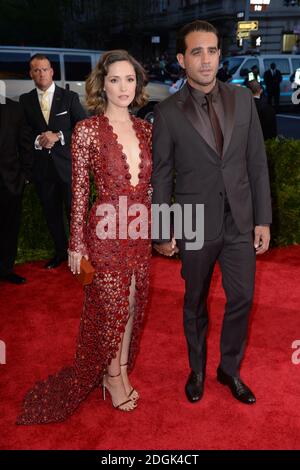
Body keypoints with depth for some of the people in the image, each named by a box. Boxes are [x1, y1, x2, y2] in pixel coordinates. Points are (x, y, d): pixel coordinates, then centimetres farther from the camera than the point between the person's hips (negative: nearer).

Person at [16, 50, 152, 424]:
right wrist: (76, 245, -6)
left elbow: (151, 184, 12)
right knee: (112, 306, 7)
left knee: (134, 303, 14)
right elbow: (79, 191, -7)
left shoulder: (145, 129, 6)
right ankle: (112, 375, 31)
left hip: (141, 230, 5)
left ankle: (120, 371, 35)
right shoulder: (87, 130, -8)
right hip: (106, 231, -5)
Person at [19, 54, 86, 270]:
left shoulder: (69, 97, 1)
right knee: (52, 213, 13)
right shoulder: (25, 101, 6)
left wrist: (58, 136, -15)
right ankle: (61, 251, 29)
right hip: (42, 168, 3)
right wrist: (37, 141, -14)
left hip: (68, 165, -2)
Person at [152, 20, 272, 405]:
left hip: (241, 222, 3)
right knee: (195, 302, 14)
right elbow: (160, 176, -3)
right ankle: (197, 370, 37)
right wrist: (162, 233, -1)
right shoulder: (168, 112, -7)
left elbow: (257, 163, 3)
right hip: (196, 226, -2)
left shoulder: (243, 99, 1)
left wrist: (263, 219, 1)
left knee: (242, 298, 10)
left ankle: (229, 370, 33)